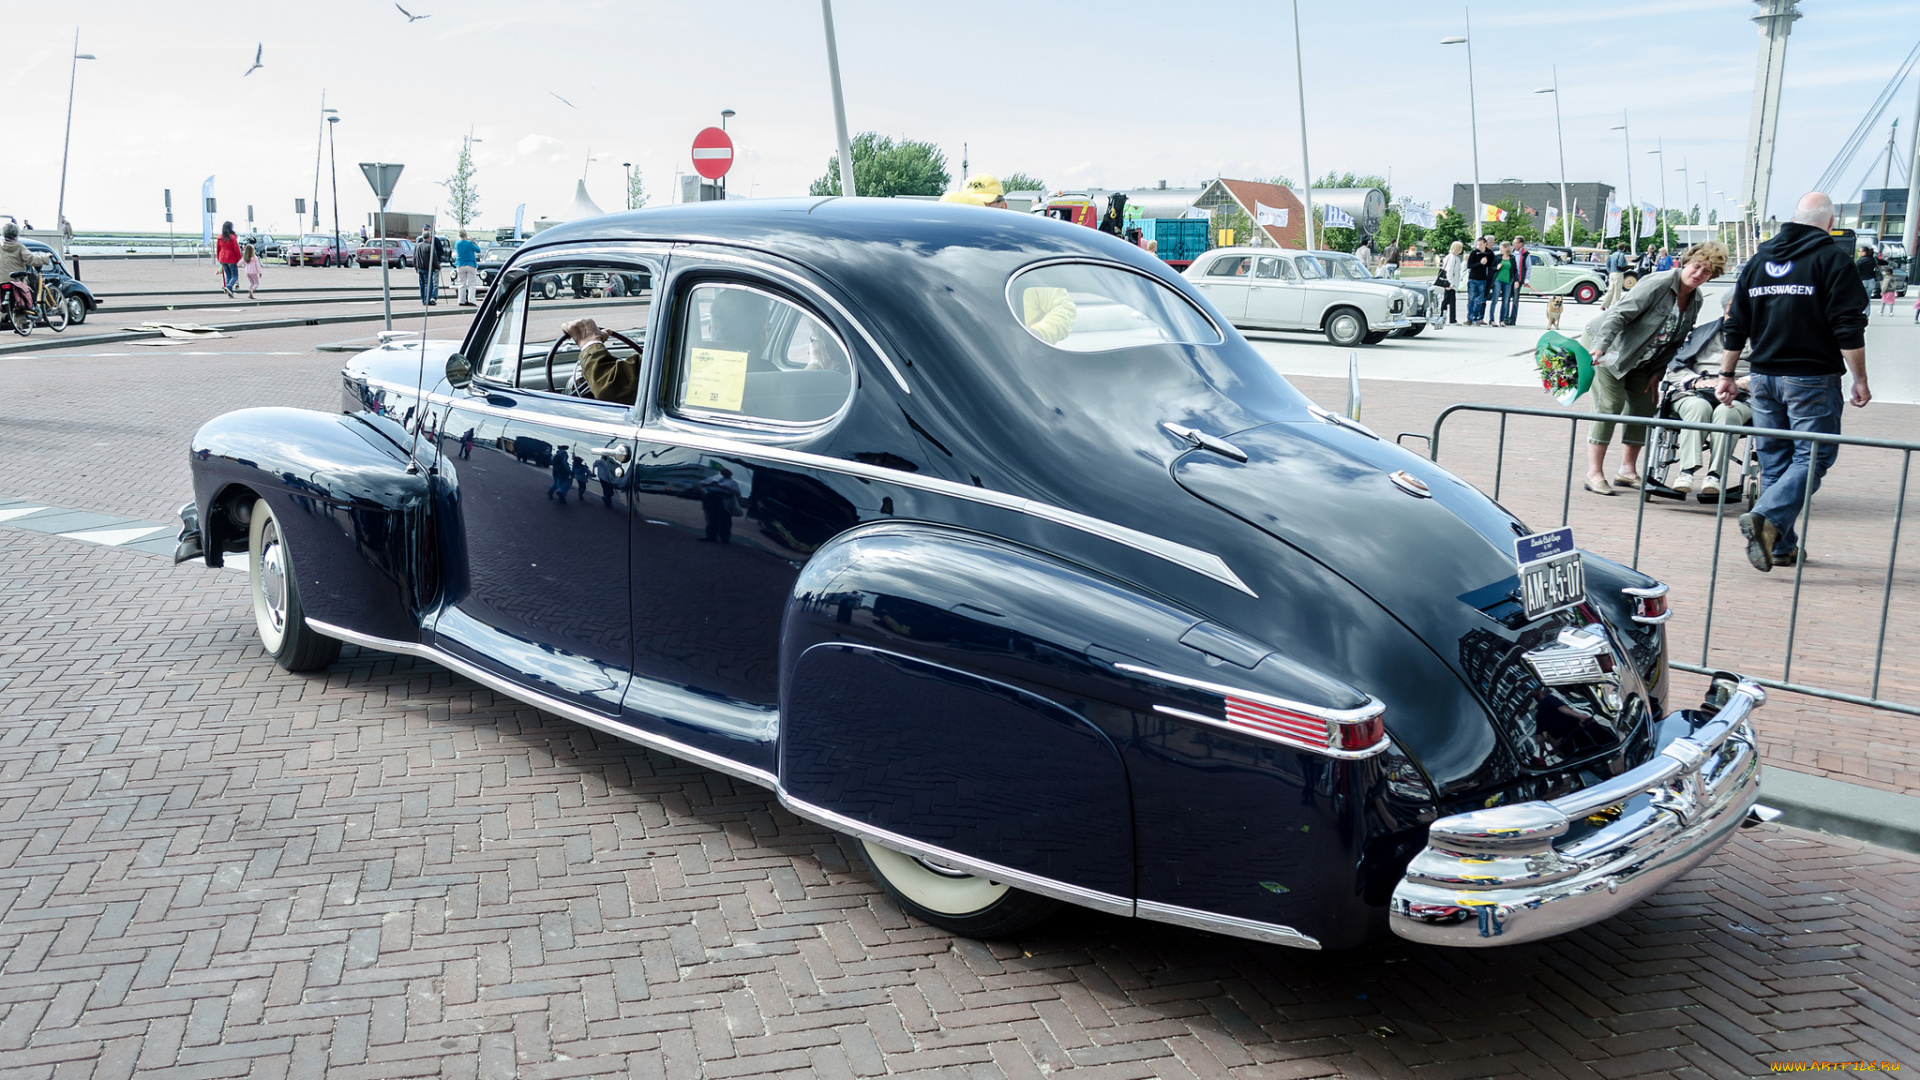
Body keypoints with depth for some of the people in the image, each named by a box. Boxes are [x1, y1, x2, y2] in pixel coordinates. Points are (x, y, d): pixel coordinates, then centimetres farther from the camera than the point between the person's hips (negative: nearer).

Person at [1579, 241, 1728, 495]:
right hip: (1605, 345, -8)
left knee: (1644, 406, 5)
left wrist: (1658, 372, -1)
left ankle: (1628, 471, 17)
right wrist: (1599, 347, -38)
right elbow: (1620, 314, -28)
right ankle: (1594, 473, -13)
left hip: (1639, 360, 8)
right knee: (1610, 405, -15)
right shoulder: (1657, 284, -21)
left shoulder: (1696, 301, 2)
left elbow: (1676, 341, 8)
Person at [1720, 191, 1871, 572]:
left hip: (1764, 378, 6)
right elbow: (1848, 328, -11)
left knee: (1774, 459, 11)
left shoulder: (1759, 259, 11)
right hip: (1812, 379, -6)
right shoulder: (1831, 258, -6)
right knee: (1813, 456, -3)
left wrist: (1726, 375, 19)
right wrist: (1860, 380, -5)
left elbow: (1735, 327, 13)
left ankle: (1781, 546, 13)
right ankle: (1767, 518, -24)